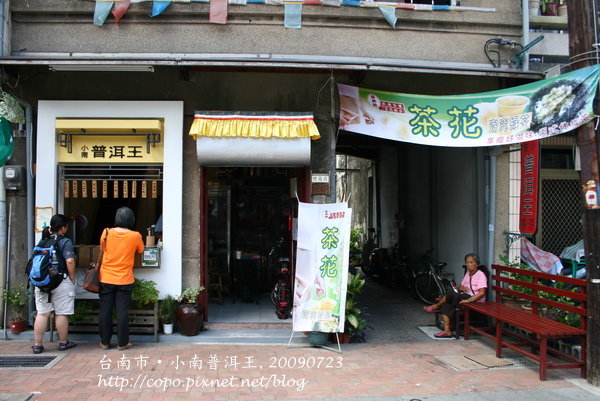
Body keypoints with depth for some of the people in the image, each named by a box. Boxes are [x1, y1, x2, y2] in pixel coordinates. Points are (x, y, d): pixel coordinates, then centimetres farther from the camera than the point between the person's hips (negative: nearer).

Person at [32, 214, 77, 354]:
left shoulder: (43, 241, 9)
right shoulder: (65, 241, -10)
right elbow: (70, 261, -19)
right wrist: (72, 279, -9)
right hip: (61, 282, -5)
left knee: (42, 313, 8)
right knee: (62, 314, 6)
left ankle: (37, 344, 10)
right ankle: (63, 342, 16)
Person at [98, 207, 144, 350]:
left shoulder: (106, 233, -3)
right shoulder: (135, 236, -7)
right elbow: (140, 250, 10)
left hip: (106, 279, 2)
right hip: (125, 280, -1)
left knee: (105, 311, 10)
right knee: (123, 311, 4)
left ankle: (105, 342, 17)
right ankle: (122, 343, 9)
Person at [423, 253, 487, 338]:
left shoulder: (480, 275, -9)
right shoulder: (467, 273, 16)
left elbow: (482, 293, -20)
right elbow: (460, 287, 19)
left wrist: (468, 300, -30)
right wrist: (461, 288, -6)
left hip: (475, 300, -8)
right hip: (465, 297, 8)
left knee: (451, 294, -27)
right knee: (446, 305, -19)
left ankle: (436, 306, -1)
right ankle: (447, 331, -23)